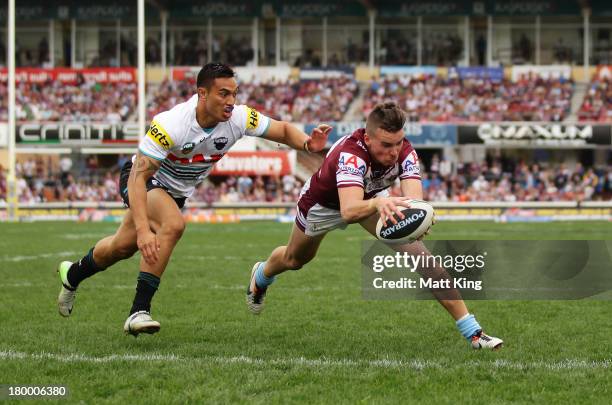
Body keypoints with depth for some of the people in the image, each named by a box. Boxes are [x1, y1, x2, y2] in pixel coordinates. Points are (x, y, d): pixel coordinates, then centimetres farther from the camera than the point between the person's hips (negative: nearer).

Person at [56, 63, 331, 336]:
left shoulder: (239, 118, -23)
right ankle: (139, 312, -25)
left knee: (124, 246, 14)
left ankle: (73, 274, 43)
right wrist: (143, 230, -49)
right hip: (142, 180, -6)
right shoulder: (169, 125, -38)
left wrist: (308, 144, -31)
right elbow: (138, 178, -39)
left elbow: (283, 130, -8)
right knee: (173, 224, -32)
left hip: (178, 191, 6)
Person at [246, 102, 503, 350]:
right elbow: (349, 210, -60)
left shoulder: (403, 151, -33)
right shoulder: (350, 154, -46)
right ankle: (261, 276, 63)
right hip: (323, 203, -2)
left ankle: (472, 331, -19)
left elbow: (414, 196, -46)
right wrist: (378, 203, -80)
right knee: (294, 260, 25)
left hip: (373, 199, 2)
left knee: (415, 250, -20)